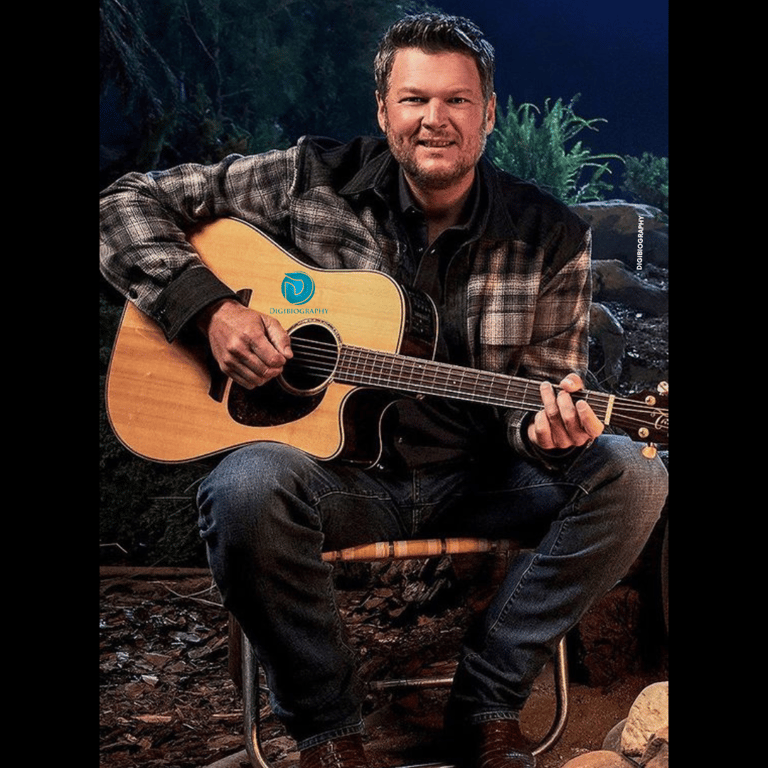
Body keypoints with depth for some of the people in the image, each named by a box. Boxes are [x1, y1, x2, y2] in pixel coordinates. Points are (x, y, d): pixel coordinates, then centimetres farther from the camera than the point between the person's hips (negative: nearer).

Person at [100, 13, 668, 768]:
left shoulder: (549, 238, -1)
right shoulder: (316, 180, -4)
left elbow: (542, 387, 2)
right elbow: (130, 202, -1)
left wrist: (545, 426, -24)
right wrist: (209, 309, -16)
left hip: (476, 480, 2)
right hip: (343, 473, -2)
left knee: (632, 475, -21)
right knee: (246, 487, -35)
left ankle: (487, 703, -7)